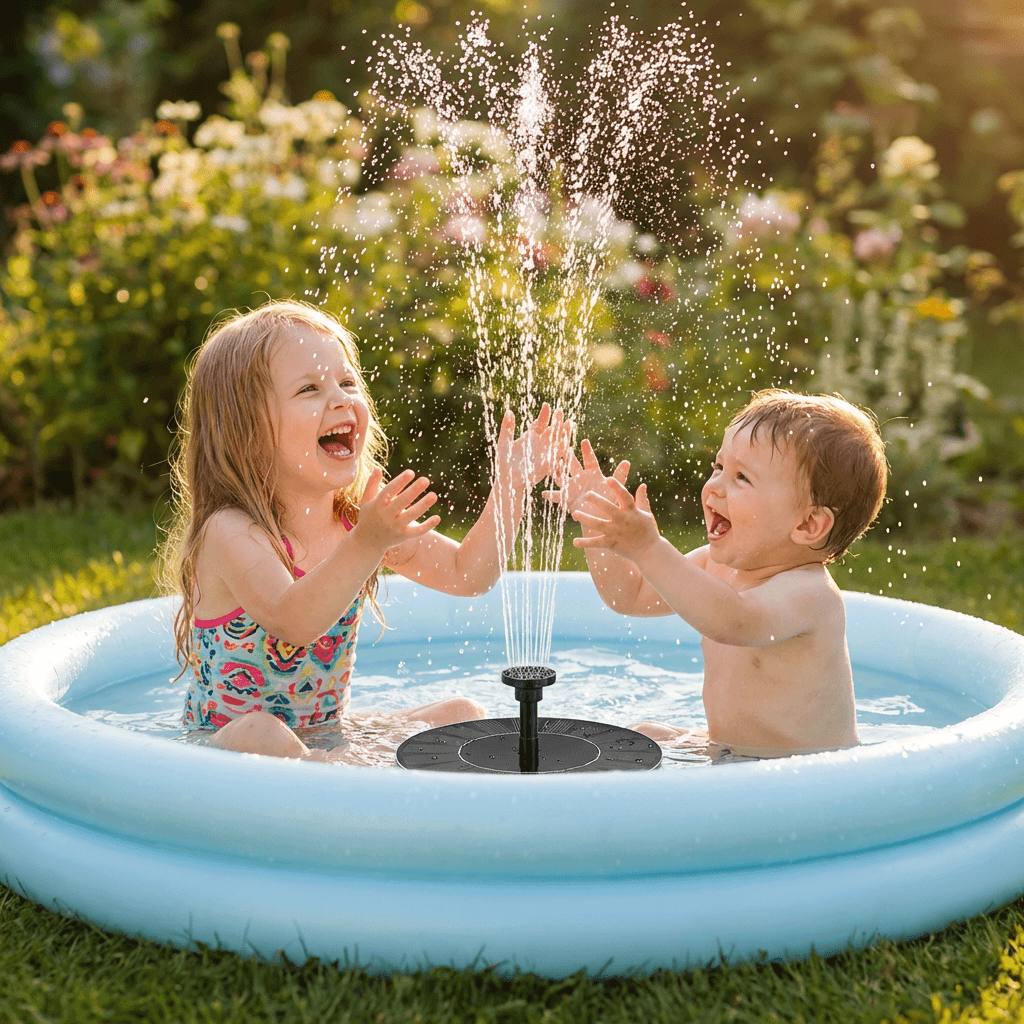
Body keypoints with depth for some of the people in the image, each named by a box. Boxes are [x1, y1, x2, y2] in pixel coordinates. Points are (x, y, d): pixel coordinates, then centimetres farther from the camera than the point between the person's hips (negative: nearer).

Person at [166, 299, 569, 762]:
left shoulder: (361, 521, 0)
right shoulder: (231, 533, -22)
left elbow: (468, 572, 2)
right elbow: (293, 621, -40)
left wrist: (510, 485, -9)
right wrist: (365, 546, -53)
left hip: (326, 743, 6)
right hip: (221, 757, -6)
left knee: (462, 713, -5)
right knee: (257, 734, -38)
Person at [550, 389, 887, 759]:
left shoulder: (810, 593, -25)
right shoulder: (718, 565, 3)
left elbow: (734, 622, -46)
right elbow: (629, 594, 11)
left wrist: (649, 551, -53)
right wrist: (597, 524, -4)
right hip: (730, 756, 9)